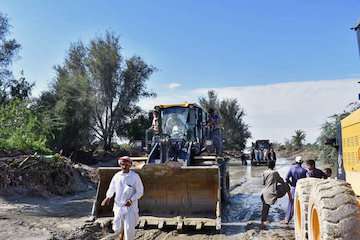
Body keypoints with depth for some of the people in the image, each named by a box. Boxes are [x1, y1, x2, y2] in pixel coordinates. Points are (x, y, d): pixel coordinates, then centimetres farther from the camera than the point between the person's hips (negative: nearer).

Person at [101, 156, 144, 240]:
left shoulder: (135, 176, -10)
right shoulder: (117, 176, 0)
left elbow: (140, 192, -6)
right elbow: (111, 188, 14)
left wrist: (131, 200, -18)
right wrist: (108, 197, -1)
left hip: (130, 207, -3)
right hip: (118, 206, 4)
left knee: (129, 229, -5)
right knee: (117, 228, 13)